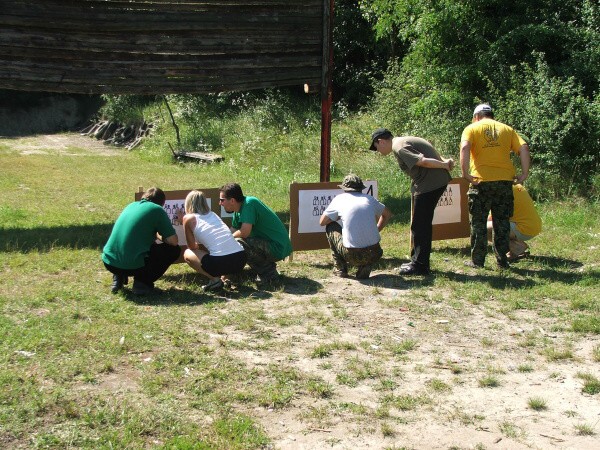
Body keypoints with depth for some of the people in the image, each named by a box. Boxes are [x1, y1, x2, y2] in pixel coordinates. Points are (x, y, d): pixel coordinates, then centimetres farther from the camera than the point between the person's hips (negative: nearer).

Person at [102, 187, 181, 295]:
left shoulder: (131, 205, 18)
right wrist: (158, 236, 17)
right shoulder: (157, 210, 0)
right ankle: (142, 282, 2)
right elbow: (174, 241, -2)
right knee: (174, 250, 11)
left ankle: (118, 277, 16)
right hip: (133, 265, -7)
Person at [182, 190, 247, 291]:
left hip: (219, 262, -6)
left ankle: (214, 279, 4)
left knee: (187, 254, 20)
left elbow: (192, 247, 16)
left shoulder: (189, 218, 9)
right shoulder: (213, 214, 24)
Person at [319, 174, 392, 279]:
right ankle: (365, 267, 6)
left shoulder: (339, 199, 6)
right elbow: (387, 214, 29)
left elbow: (322, 222, 13)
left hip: (351, 255, -2)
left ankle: (340, 269, 18)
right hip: (374, 255, 2)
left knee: (331, 227, 21)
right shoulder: (369, 199, 14)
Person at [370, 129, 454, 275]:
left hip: (430, 184, -10)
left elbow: (423, 161, -22)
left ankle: (420, 266, 4)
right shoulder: (404, 141, 19)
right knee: (421, 224, 17)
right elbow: (434, 155, 14)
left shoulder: (398, 147, -13)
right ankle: (417, 261, 25)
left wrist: (444, 165, -12)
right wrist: (445, 162, -1)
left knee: (420, 226, -3)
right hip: (437, 180, 10)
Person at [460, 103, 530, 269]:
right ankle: (502, 261, 13)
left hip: (481, 180, -3)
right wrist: (524, 174, 0)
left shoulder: (472, 128, 6)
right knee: (502, 222, 11)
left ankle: (477, 260, 10)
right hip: (505, 180, 3)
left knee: (478, 222, 7)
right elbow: (524, 148, 1)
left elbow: (465, 148, -14)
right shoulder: (507, 129, 14)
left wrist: (465, 173, -14)